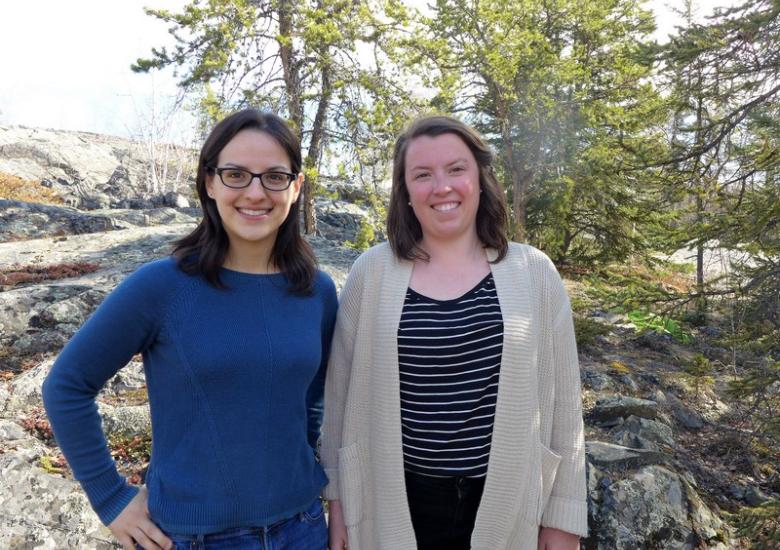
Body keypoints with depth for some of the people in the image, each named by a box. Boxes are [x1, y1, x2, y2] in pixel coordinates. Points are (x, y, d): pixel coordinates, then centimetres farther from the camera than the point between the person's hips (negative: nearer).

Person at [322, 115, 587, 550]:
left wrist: (563, 514, 2)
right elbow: (343, 393, 0)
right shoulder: (372, 273, -7)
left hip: (510, 509, 1)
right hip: (396, 507, 0)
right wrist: (338, 499, 4)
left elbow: (561, 402, 0)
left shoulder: (534, 272, -5)